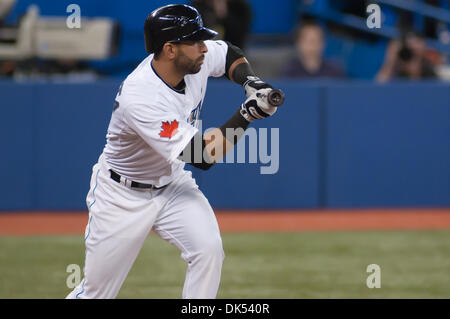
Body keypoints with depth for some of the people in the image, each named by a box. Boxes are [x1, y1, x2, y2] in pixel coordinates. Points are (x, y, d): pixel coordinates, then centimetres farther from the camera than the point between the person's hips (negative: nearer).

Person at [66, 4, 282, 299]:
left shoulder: (198, 58, -15)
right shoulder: (141, 98, -36)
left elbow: (231, 55, 11)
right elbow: (204, 156, -35)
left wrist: (252, 83, -9)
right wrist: (247, 114, -35)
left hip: (173, 181, 6)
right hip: (122, 195, -6)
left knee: (209, 249, -20)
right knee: (96, 292, 1)